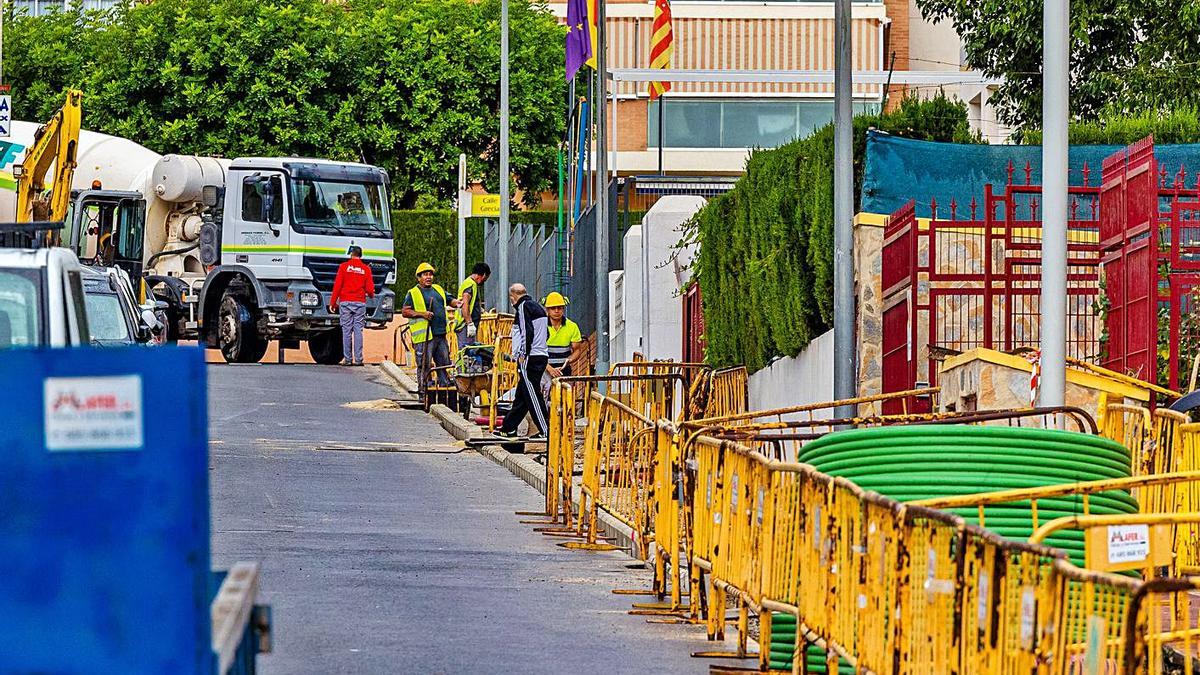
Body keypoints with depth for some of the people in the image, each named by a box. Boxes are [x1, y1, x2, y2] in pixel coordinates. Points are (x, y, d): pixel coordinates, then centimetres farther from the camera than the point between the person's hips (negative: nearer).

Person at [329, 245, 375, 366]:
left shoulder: (344, 266, 0)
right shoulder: (366, 269, 3)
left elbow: (337, 286, -3)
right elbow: (370, 288, 1)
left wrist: (332, 302, 2)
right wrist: (371, 295, 25)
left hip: (345, 302, -1)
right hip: (360, 303, 1)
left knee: (346, 331, 0)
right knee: (358, 330, 2)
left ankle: (347, 359, -2)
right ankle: (358, 359, -2)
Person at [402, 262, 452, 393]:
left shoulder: (438, 289, 18)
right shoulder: (413, 293, -1)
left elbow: (449, 301, 30)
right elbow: (404, 312, -7)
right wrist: (422, 314, -18)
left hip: (441, 334, 6)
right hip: (424, 337, -6)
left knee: (444, 363, 12)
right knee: (425, 365, -5)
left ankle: (445, 387, 22)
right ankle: (423, 392, 0)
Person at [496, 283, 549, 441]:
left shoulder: (524, 307, -7)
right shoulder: (537, 307, 20)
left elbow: (527, 332, -18)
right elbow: (546, 334, 20)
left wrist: (523, 354, -16)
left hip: (529, 357, -10)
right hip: (541, 355, 10)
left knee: (532, 395, -8)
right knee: (521, 395, 14)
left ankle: (546, 431, -11)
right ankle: (508, 429, 20)